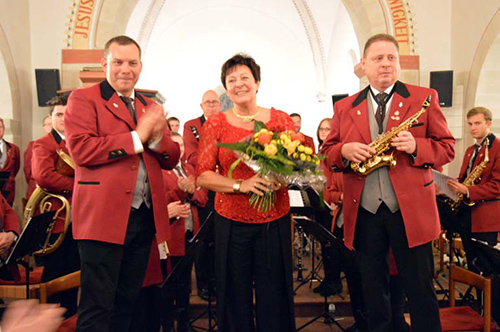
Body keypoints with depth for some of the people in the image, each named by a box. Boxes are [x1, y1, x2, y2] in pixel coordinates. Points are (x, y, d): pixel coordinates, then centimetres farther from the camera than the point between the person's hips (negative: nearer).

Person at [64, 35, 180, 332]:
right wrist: (137, 137, -14)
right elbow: (80, 149, -16)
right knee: (98, 308, 2)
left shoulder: (151, 107, 17)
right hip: (104, 217, -5)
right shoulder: (83, 99, 0)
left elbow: (171, 160, 12)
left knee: (127, 303, 17)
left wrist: (156, 138, -9)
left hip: (145, 217, 6)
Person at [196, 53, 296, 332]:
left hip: (275, 220, 1)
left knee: (274, 297, 6)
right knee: (235, 300, 8)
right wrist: (241, 185, -17)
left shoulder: (281, 119, 5)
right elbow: (202, 175, -3)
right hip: (231, 221, 0)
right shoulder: (216, 124, 3)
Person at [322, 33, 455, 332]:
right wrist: (344, 150, -12)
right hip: (364, 212, 2)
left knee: (421, 289, 7)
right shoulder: (345, 107, 9)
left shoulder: (424, 98, 4)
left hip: (410, 209, -2)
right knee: (373, 288, 15)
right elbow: (328, 152, 10)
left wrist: (416, 147, -17)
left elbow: (447, 148, 2)